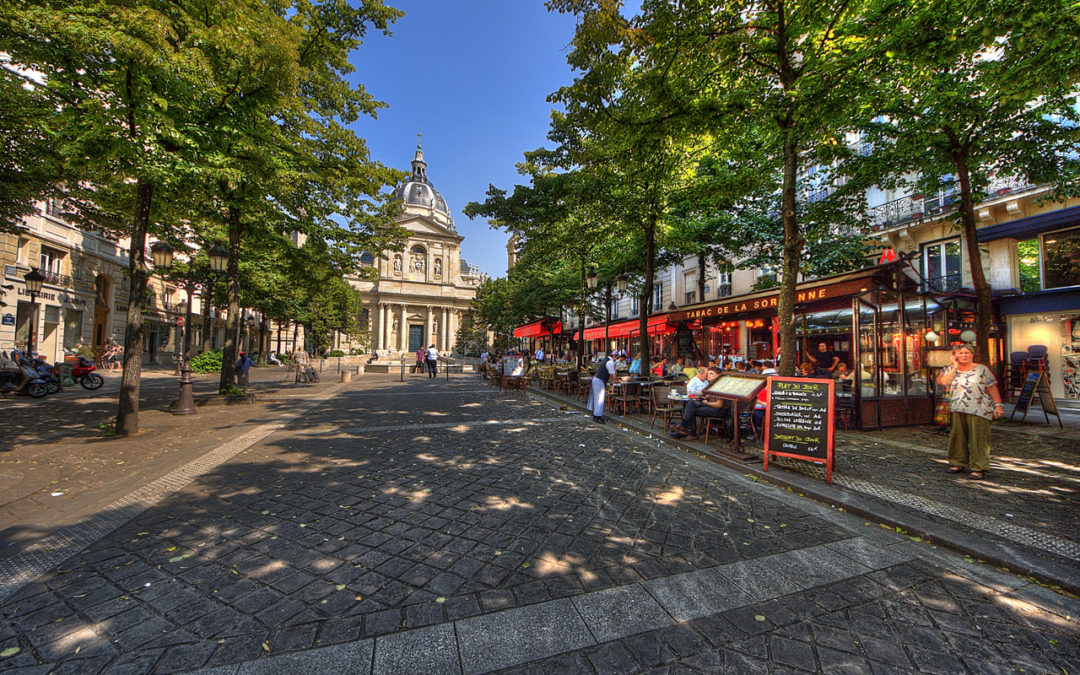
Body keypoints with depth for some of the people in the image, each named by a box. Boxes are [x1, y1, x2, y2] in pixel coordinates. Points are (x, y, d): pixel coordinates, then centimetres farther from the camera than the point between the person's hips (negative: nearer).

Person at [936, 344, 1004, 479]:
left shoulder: (982, 369, 5)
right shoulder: (951, 370, 10)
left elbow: (992, 388, 2)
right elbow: (943, 382, -8)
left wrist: (998, 404, -6)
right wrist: (955, 367, -3)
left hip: (978, 411, -3)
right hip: (957, 410, 3)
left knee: (978, 439, -4)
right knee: (958, 437, 8)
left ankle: (979, 468, 2)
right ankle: (958, 463, 19)